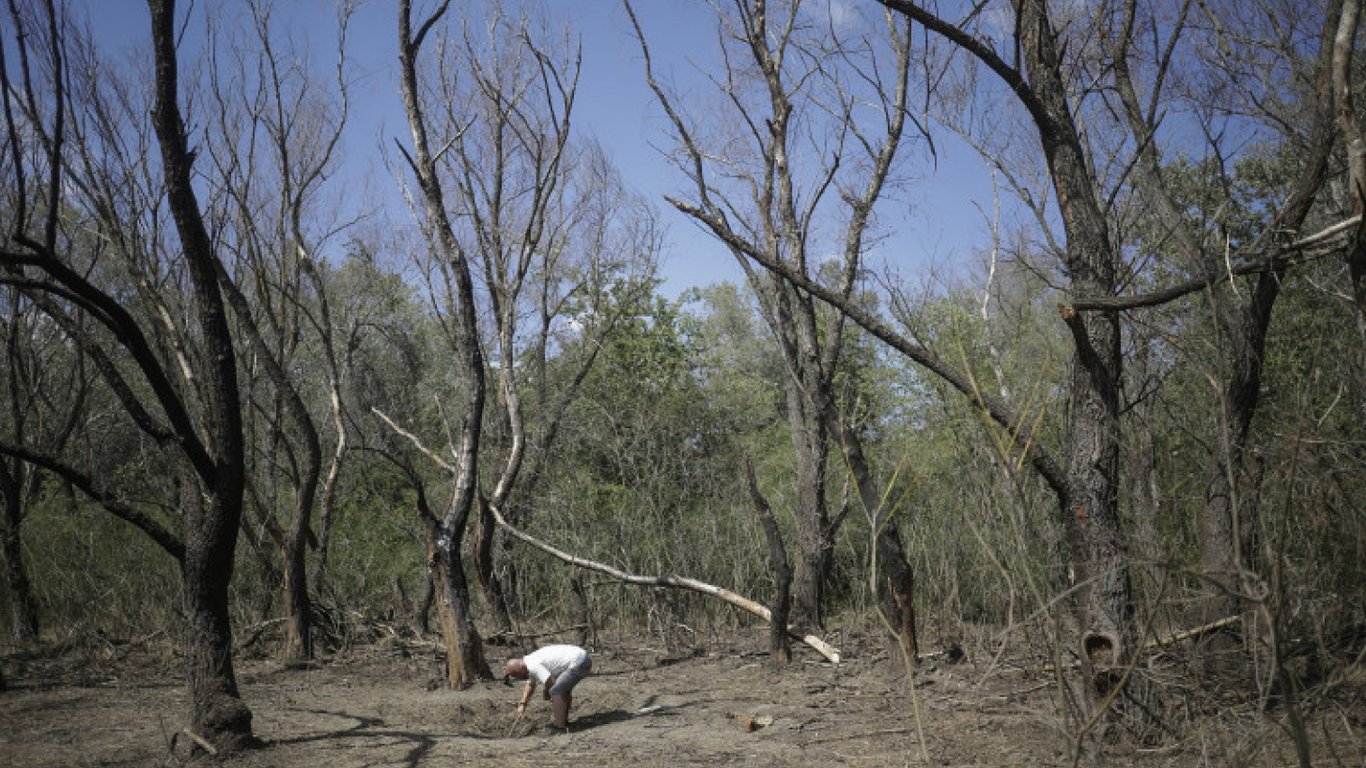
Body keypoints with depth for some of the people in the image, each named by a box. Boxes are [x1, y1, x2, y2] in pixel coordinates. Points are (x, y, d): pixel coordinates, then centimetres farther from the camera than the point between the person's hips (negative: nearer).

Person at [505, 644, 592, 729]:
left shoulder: (533, 665, -13)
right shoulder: (531, 661, 19)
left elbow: (551, 682, -18)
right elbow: (530, 685, 34)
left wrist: (546, 692, 3)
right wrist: (523, 703, 28)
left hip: (578, 663, -11)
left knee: (555, 691, -10)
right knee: (563, 688, 26)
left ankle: (561, 728, -8)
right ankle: (564, 721, 28)